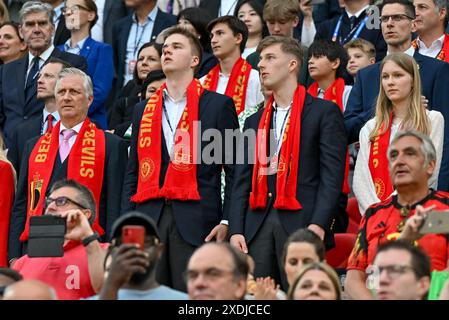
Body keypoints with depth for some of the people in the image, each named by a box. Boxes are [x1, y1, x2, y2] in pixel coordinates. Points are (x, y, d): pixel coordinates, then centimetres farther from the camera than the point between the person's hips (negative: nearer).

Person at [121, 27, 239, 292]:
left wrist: (226, 221, -7)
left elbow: (234, 171, 2)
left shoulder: (218, 105, 6)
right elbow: (133, 173, 18)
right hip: (151, 219, 4)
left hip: (196, 223, -4)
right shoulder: (144, 110, 19)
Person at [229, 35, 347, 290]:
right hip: (259, 224, 5)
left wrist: (318, 224, -16)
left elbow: (332, 174, -5)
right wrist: (236, 230, 3)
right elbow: (242, 181, 16)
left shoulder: (324, 113, 4)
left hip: (301, 222, -5)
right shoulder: (255, 121, 21)